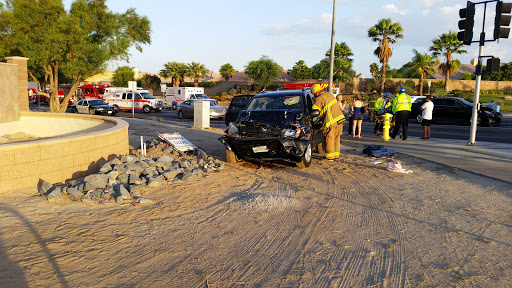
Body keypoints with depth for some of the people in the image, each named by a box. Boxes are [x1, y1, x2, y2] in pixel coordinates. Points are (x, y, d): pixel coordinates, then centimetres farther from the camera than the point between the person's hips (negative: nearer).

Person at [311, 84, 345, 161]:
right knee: (336, 138, 16)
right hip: (339, 118, 8)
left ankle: (330, 156, 9)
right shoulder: (329, 94, 15)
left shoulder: (319, 100, -10)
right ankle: (336, 154, 24)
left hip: (331, 121, -8)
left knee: (329, 139, 3)